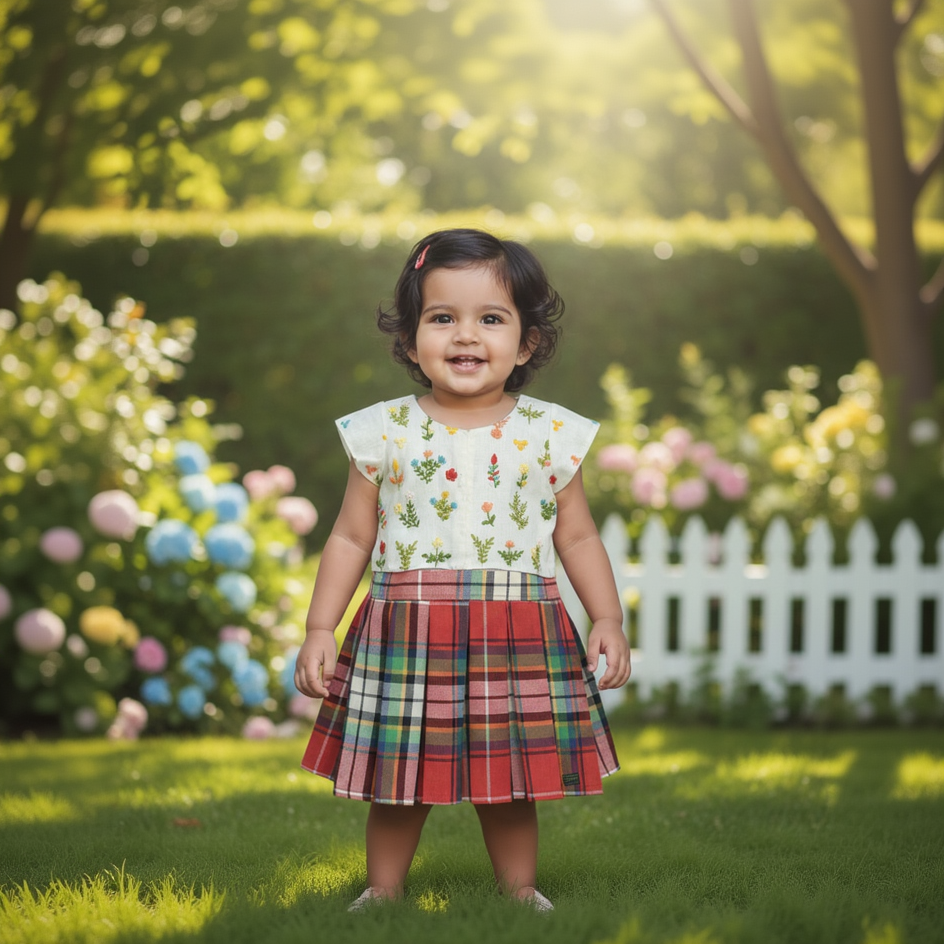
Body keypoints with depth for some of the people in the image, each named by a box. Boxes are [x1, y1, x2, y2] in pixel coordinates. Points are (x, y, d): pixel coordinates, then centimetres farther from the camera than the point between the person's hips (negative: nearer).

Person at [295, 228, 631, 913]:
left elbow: (578, 537, 9)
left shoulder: (550, 434, 2)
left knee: (511, 784, 8)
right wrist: (320, 629, 1)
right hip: (407, 637, 0)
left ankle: (521, 894, 25)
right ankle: (382, 896, 25)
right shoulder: (385, 433, 1)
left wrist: (608, 619, 0)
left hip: (518, 641, 0)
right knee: (398, 783, 7)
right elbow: (351, 538, 6)